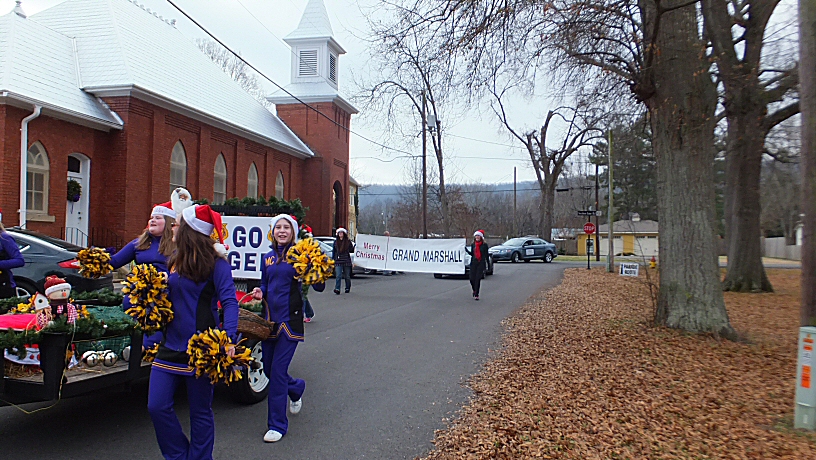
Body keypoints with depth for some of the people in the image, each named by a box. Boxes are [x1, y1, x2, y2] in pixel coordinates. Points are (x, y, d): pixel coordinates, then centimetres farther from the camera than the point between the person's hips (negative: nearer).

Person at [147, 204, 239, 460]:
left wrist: (229, 338, -31)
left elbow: (229, 302, -19)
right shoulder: (174, 261, 9)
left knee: (200, 412, 6)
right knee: (157, 407, 4)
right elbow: (167, 299, 16)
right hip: (171, 346, 7)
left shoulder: (216, 264, -11)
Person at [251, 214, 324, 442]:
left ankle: (277, 424, 8)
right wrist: (260, 292, -1)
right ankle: (296, 388, 46)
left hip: (290, 319, -6)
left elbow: (318, 287, -11)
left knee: (278, 370, -6)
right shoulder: (268, 258, 10)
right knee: (268, 369, 13)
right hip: (270, 317, 6)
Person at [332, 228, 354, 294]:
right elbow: (333, 251, 11)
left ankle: (348, 288, 23)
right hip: (338, 261, 0)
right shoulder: (336, 241, 8)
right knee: (338, 276, -11)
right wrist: (332, 259, 6)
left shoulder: (348, 241, 3)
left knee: (347, 276, 9)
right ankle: (337, 289, -16)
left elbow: (352, 250, 7)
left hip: (346, 261, 0)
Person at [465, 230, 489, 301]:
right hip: (473, 263, 3)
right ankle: (474, 290, 29)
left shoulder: (484, 245, 0)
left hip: (481, 263, -3)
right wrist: (466, 250, 2)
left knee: (478, 279, -7)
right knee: (472, 279, 0)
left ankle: (476, 295, -2)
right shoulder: (473, 245, 9)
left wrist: (488, 264, 3)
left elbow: (486, 255, 4)